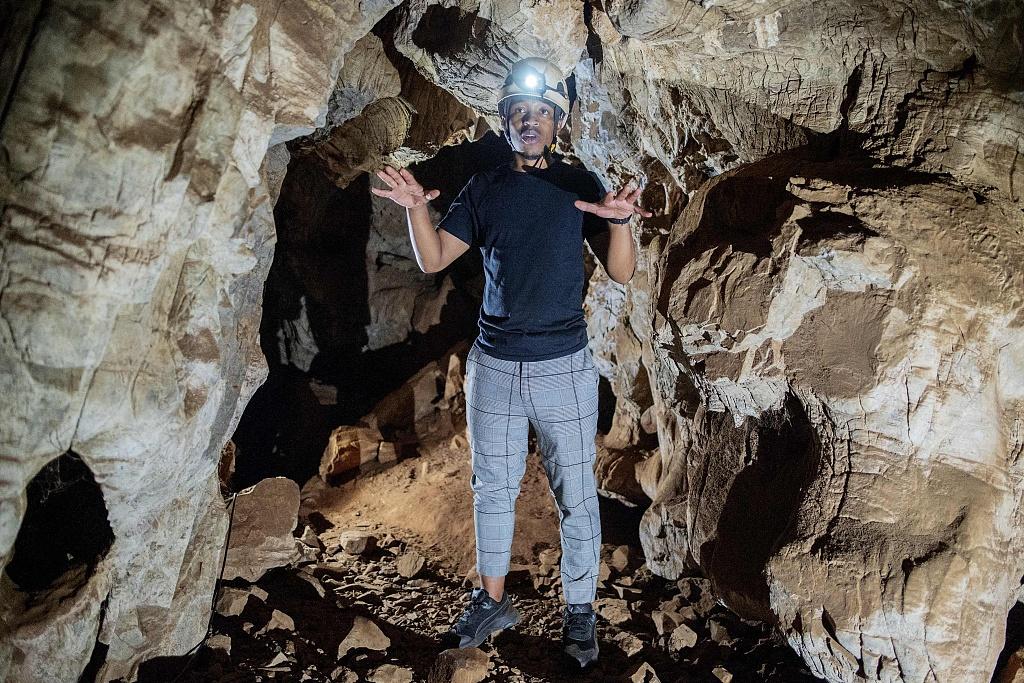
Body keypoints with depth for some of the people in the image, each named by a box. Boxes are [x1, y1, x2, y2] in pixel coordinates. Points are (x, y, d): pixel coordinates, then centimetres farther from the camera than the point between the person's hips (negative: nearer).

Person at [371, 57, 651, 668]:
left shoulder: (580, 184, -1)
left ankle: (581, 610, 26)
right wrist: (417, 208, -17)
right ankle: (494, 601, 32)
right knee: (493, 490, 14)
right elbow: (433, 260, 2)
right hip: (493, 365, 3)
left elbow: (622, 273, -8)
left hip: (564, 367, -2)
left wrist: (620, 221, -28)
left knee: (576, 496, 7)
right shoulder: (485, 189, 6)